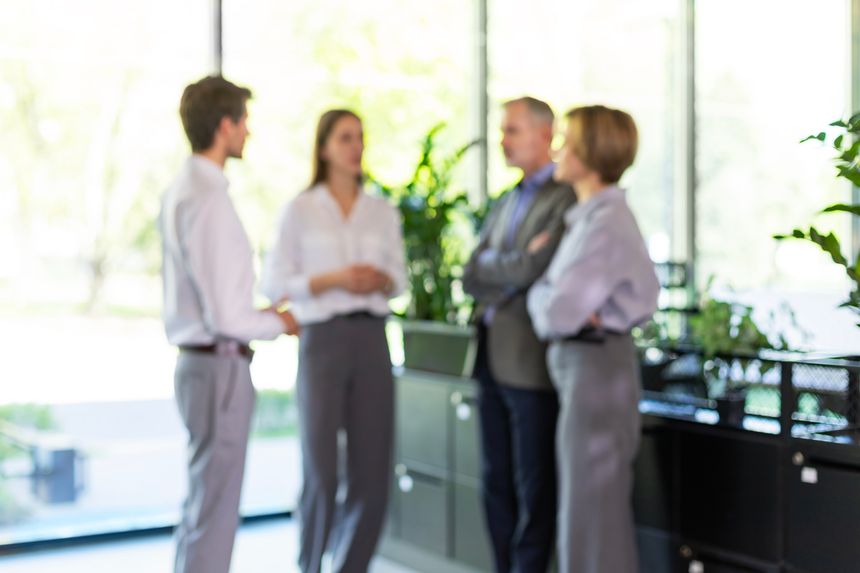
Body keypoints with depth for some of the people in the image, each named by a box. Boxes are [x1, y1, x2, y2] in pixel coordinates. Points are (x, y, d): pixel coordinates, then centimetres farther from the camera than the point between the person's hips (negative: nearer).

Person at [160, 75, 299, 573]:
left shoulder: (181, 191, 10)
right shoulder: (209, 200, -19)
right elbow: (225, 316, -21)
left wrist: (259, 315, 13)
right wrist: (278, 324, -4)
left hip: (199, 363, 10)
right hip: (220, 368, -10)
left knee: (203, 504, 21)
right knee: (213, 514, 0)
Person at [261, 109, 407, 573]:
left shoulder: (383, 212, 10)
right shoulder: (300, 210, 0)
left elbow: (399, 278, 13)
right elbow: (274, 283, -2)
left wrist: (380, 280, -9)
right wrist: (334, 278, -15)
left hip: (372, 340, 4)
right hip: (322, 341, -3)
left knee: (372, 475, 4)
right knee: (321, 474, -5)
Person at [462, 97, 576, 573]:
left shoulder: (567, 199, -9)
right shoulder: (507, 202, 18)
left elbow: (531, 269, -20)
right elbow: (471, 277, 11)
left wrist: (486, 264, -2)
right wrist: (510, 275, -6)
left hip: (531, 360, -8)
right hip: (492, 357, 8)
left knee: (534, 489, 2)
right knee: (496, 482, 14)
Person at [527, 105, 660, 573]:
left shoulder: (604, 223, -18)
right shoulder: (591, 216, 11)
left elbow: (557, 311, -24)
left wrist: (539, 293, -1)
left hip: (595, 365, -10)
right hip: (581, 361, 10)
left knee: (590, 504, -1)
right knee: (591, 501, 18)